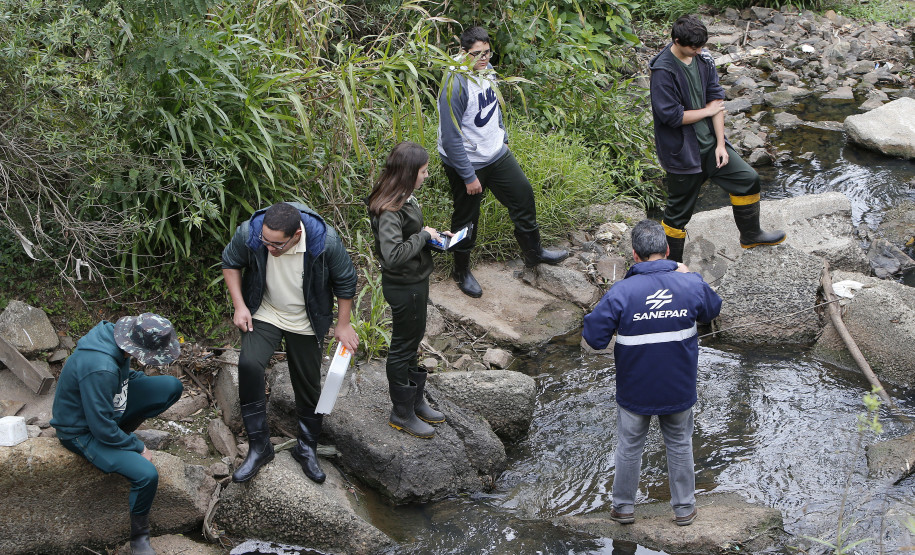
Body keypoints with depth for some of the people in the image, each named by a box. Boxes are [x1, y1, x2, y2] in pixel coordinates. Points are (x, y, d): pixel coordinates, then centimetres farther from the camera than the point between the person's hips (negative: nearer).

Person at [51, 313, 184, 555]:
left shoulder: (114, 333, -12)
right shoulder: (99, 370, -37)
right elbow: (102, 429, -28)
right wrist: (138, 447, -15)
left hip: (107, 405, 8)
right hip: (82, 431, -8)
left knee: (172, 386, -4)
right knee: (146, 474, -26)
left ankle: (122, 434, 9)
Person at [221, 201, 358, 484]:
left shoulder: (325, 241, -29)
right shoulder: (249, 233, -25)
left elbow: (345, 282, -10)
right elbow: (230, 264, -2)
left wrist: (343, 325, -3)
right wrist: (240, 306, -10)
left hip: (306, 323, 0)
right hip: (264, 315, 0)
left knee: (309, 385, 9)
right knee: (249, 364, -24)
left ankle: (307, 448, 33)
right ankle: (259, 445, -13)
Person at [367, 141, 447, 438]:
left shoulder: (404, 197, 1)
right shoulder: (389, 209, -29)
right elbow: (392, 254, -36)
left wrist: (434, 234, 2)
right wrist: (423, 235, -25)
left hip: (415, 281, 10)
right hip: (405, 287, -10)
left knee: (413, 339, 22)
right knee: (403, 347, 6)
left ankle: (416, 401, 39)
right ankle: (402, 413, 22)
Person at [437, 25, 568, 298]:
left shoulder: (487, 71, -3)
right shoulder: (455, 85, -28)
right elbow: (451, 138, -25)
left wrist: (503, 139, 24)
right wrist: (468, 176, -22)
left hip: (497, 155, 8)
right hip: (466, 163, -8)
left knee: (523, 195, 15)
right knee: (466, 217, 8)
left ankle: (533, 252, 36)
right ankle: (462, 272, 29)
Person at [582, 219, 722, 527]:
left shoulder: (621, 293, -23)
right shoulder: (690, 285, -14)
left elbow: (594, 337, -18)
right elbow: (712, 310, 8)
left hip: (635, 391, -2)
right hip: (679, 388, 2)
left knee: (629, 447, 20)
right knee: (680, 446, 23)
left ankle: (624, 507, 35)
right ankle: (684, 507, 36)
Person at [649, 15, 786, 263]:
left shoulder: (703, 60, 0)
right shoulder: (663, 71, -21)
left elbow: (716, 99, 1)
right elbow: (671, 115, -24)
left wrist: (720, 143, -4)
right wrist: (708, 111, -10)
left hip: (709, 143, 7)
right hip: (681, 152, -7)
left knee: (748, 179, 10)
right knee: (679, 211, 3)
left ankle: (750, 235, 31)